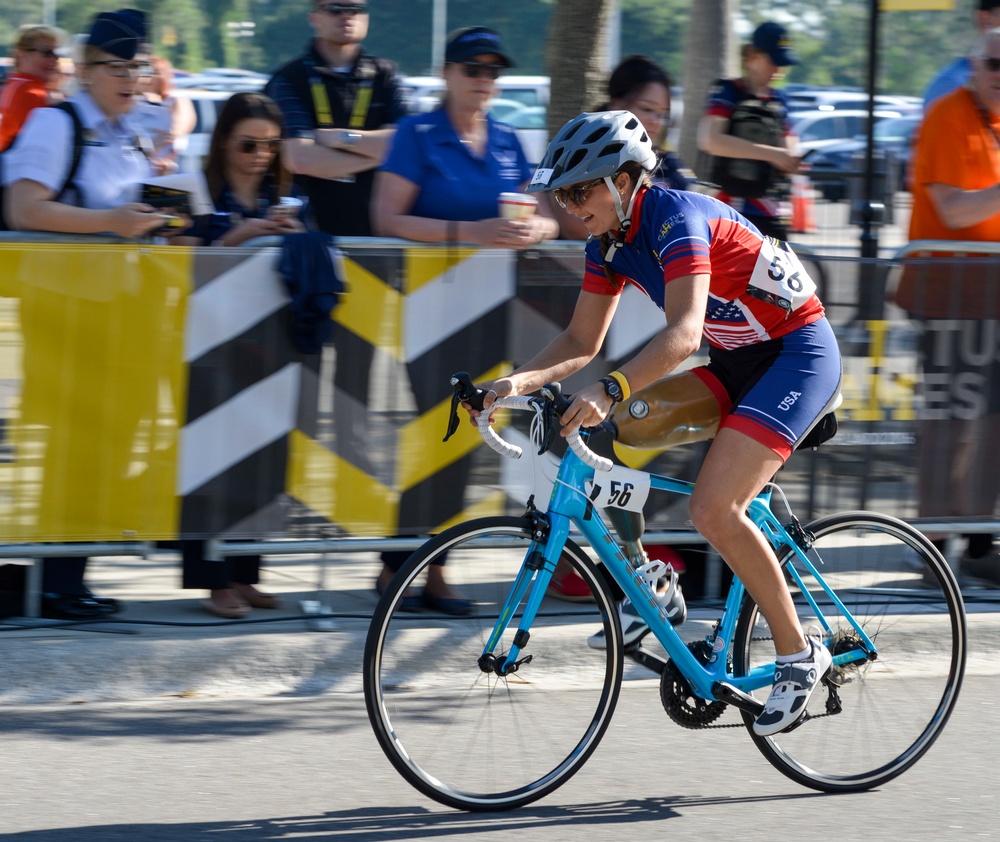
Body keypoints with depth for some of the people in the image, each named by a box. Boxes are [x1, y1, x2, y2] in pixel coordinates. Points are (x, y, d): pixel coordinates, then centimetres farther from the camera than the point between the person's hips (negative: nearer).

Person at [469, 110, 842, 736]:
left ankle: (799, 654, -8)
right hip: (738, 362, 9)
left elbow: (683, 333, -37)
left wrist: (610, 390, -49)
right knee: (627, 425, -13)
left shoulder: (676, 217, -24)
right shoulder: (611, 241, 2)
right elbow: (582, 341, 5)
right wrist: (518, 382, -12)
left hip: (800, 355, -9)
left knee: (714, 507, -22)